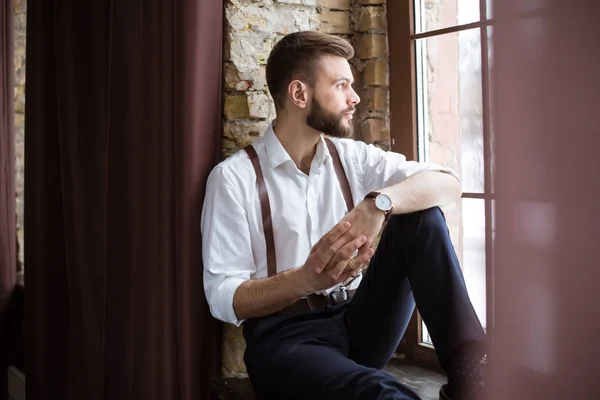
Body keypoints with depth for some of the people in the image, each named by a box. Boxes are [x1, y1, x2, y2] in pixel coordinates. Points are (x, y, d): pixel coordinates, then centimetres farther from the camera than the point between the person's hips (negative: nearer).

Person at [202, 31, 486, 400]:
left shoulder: (353, 158, 8)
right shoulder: (234, 178, -5)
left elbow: (449, 183, -5)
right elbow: (223, 297, -9)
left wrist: (379, 203, -26)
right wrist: (307, 279, -28)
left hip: (359, 324, 7)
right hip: (285, 336, -7)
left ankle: (469, 368, -23)